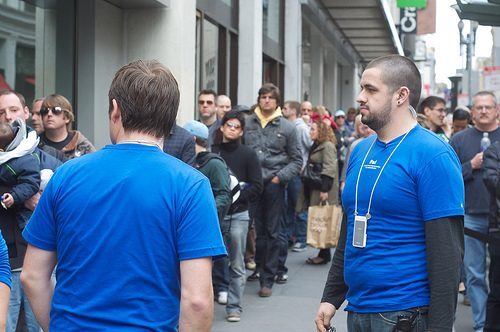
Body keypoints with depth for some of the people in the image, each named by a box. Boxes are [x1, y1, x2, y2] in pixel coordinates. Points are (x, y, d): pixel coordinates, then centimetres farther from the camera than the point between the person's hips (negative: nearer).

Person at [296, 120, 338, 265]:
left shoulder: (328, 146, -11)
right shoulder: (316, 146, 19)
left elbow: (329, 169, -19)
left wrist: (324, 189, -24)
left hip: (322, 190, -9)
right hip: (314, 189, 9)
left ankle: (324, 255, 0)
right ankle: (323, 253, 13)